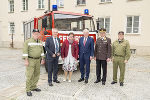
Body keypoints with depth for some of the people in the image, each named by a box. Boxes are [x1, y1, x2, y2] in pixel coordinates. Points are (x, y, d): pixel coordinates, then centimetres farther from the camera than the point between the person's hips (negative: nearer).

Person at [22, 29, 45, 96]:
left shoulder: (40, 42, 12)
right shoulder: (28, 41, -6)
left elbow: (41, 51, 18)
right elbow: (25, 51, -11)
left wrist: (42, 59, 14)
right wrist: (26, 60, -17)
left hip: (38, 60, 6)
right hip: (30, 60, -6)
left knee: (36, 75, 10)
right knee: (30, 75, -7)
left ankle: (33, 87, 23)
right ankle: (28, 90, 1)